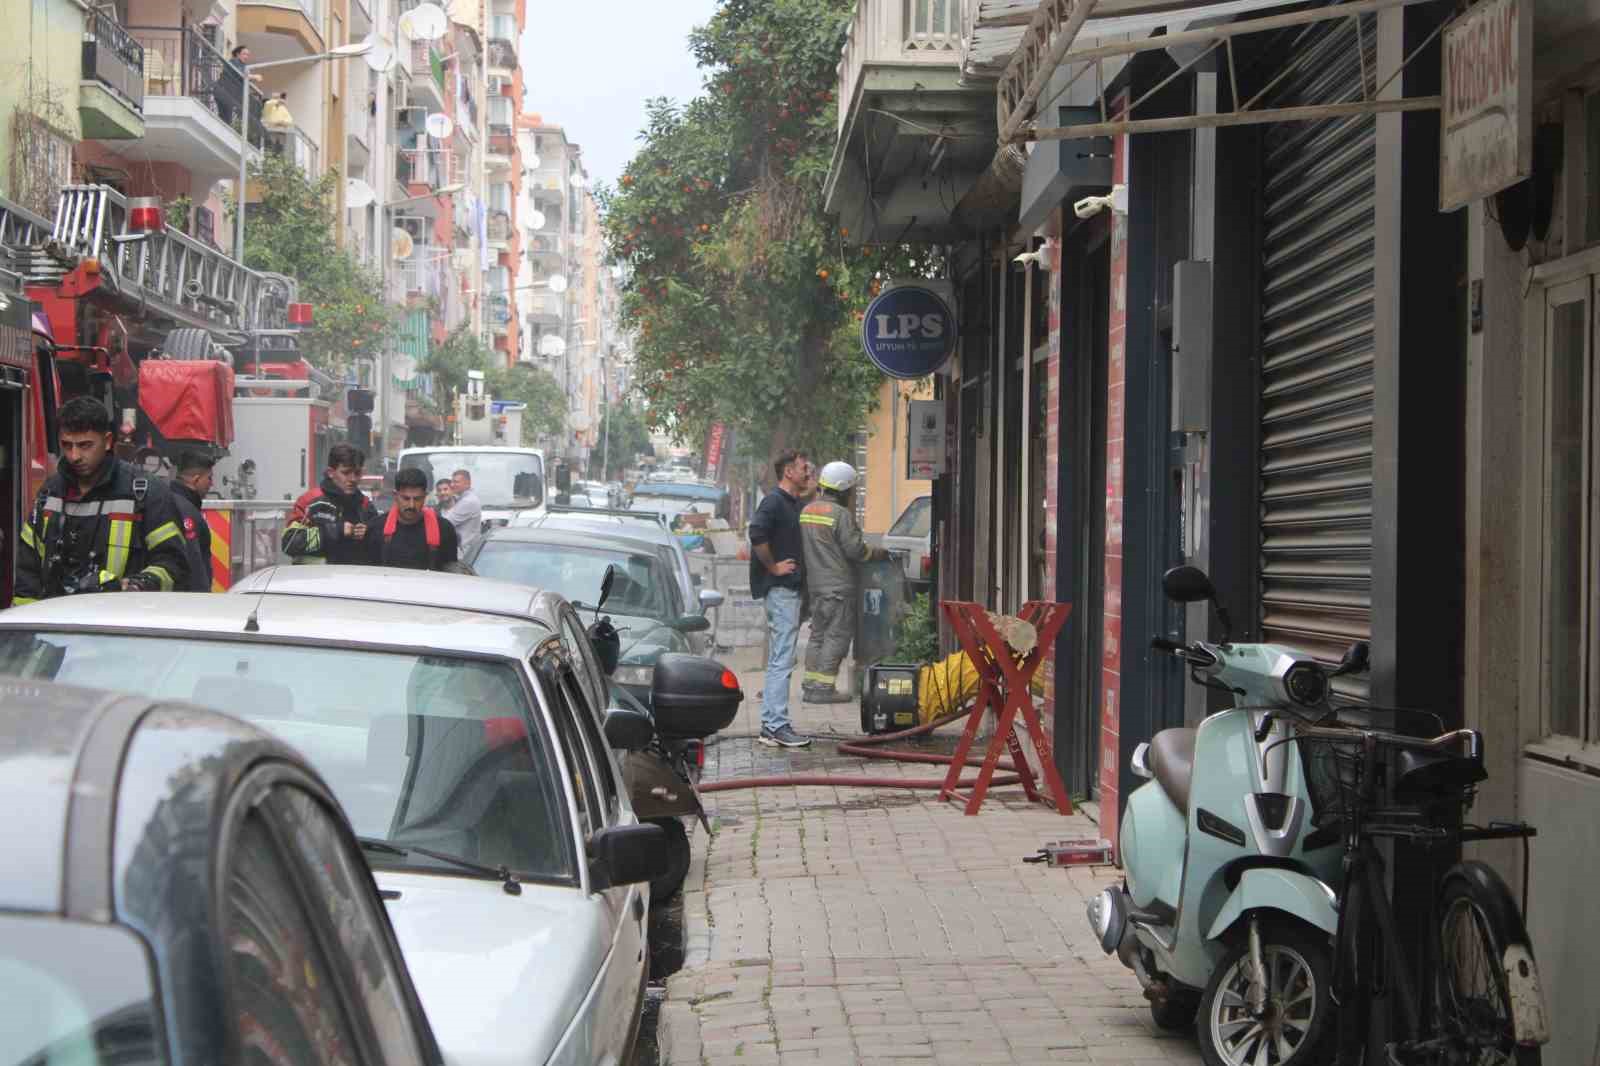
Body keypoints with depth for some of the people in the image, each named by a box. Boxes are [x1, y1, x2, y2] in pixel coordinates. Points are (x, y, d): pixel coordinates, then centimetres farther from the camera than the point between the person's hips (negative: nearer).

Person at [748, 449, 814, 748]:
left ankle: (770, 726, 15)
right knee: (782, 660, -10)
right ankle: (777, 726, -10)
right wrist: (773, 567, -18)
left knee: (778, 661, 11)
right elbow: (757, 534, -26)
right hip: (780, 588, -10)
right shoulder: (774, 501, -12)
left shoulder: (794, 504, 18)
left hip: (790, 588, 10)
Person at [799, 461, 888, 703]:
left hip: (813, 583, 8)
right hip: (837, 585, -8)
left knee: (818, 633, 16)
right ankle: (824, 687, -5)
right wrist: (879, 553, 0)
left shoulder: (806, 511, 11)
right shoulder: (841, 514, -15)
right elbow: (855, 549, -16)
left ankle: (811, 683, 17)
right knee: (837, 635, -3)